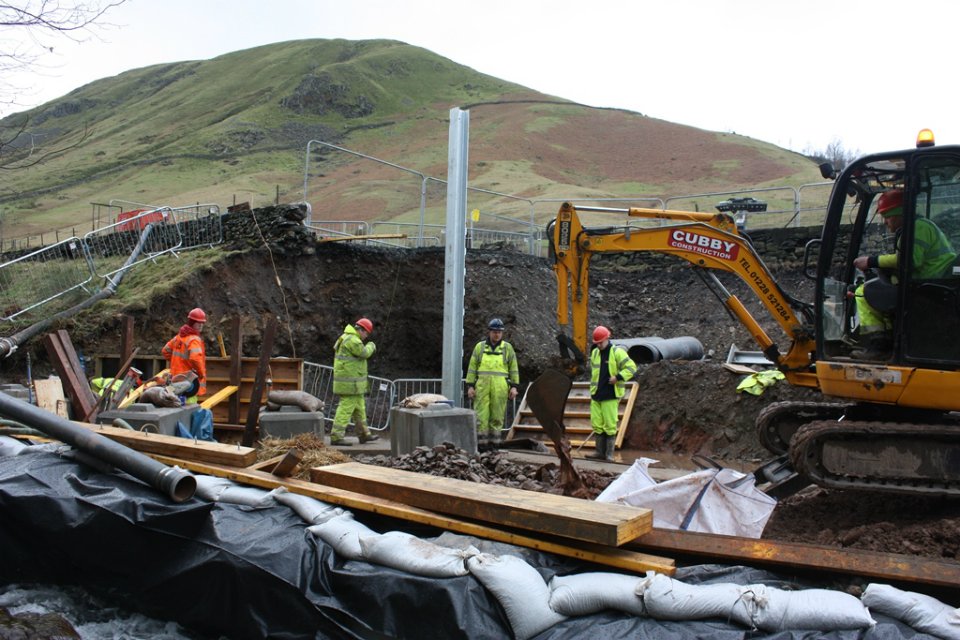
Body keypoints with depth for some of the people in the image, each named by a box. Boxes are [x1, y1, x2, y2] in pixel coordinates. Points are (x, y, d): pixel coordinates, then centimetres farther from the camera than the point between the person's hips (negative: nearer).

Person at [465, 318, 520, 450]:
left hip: (500, 387, 0)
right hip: (482, 386, 0)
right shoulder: (480, 347, 8)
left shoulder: (507, 348, 8)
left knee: (497, 416, 3)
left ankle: (494, 442, 10)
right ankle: (481, 443, 0)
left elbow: (514, 368, 10)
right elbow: (472, 367, 9)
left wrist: (514, 386, 3)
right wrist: (470, 386, 3)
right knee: (481, 415, -4)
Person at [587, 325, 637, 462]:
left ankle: (609, 454, 2)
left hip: (610, 396, -6)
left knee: (610, 426, -4)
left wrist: (618, 377, -18)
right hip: (596, 395, 6)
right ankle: (600, 451, 15)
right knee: (597, 424, 7)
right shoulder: (595, 352, 13)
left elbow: (631, 367, -9)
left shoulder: (617, 352, -7)